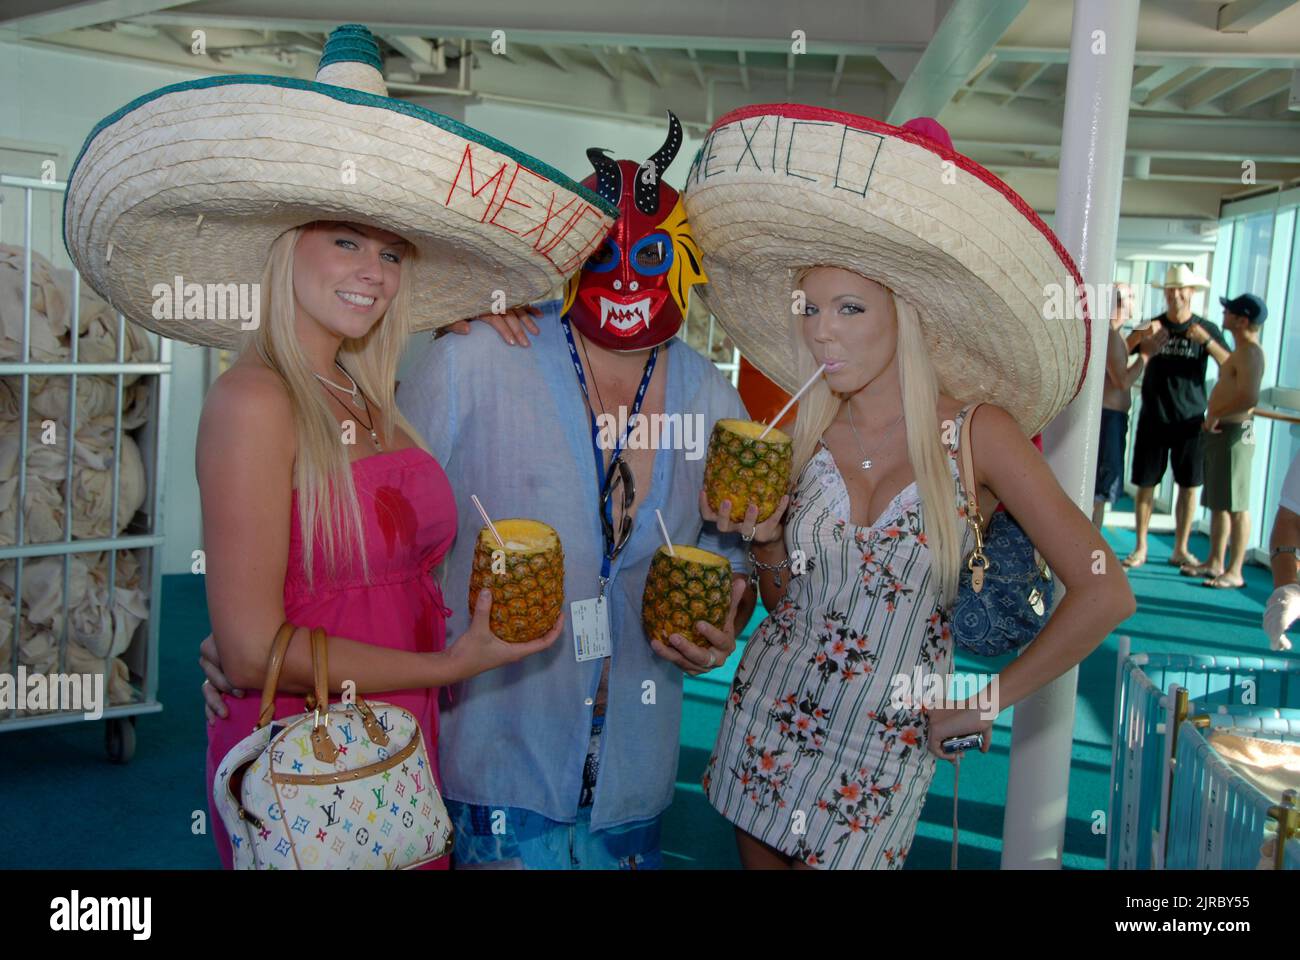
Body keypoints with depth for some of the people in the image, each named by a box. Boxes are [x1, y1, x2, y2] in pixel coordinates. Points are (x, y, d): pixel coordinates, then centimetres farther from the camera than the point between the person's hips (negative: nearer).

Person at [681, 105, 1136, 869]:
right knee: (761, 856, 19)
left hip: (880, 752, -3)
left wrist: (985, 705, -10)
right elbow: (785, 601, 4)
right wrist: (767, 541, -17)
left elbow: (1104, 593, -16)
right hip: (768, 722, 4)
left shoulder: (976, 432, -15)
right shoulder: (804, 438, -6)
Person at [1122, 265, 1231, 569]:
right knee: (1146, 484, 2)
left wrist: (1206, 341, -21)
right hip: (1153, 421, 0)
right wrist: (1141, 336, -21)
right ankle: (1140, 548, 11)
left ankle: (1180, 549, 16)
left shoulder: (1207, 329, 3)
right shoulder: (1151, 327, 5)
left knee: (1189, 486, 5)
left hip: (1191, 421, 0)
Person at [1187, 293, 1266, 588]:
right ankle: (1215, 563, 23)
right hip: (1220, 431, 11)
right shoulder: (1239, 350, 17)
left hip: (1235, 431, -11)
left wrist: (1216, 415, -16)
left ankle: (1235, 571, -2)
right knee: (1217, 502, 15)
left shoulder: (1250, 352, -16)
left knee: (1236, 505, -6)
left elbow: (1250, 397, -27)